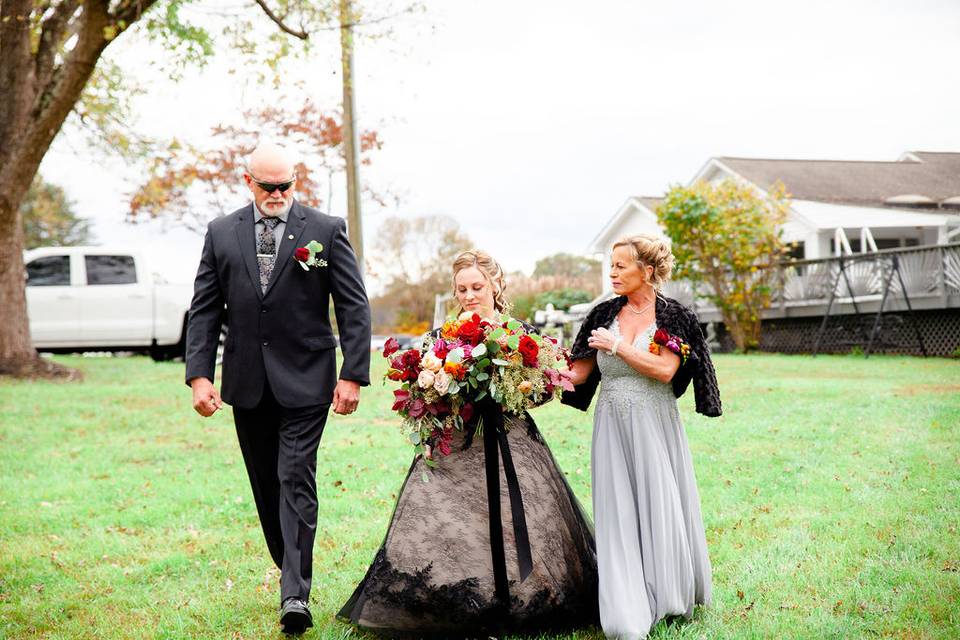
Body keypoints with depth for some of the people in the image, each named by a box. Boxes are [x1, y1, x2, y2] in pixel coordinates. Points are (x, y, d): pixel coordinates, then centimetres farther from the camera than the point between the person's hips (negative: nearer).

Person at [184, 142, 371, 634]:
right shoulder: (221, 233, 6)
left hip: (305, 380, -4)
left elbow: (354, 307, -3)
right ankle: (291, 570, 29)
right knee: (265, 483, 12)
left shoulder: (326, 230, -2)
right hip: (247, 381, 4)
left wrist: (353, 374, -10)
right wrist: (198, 374, -4)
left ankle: (295, 594, -9)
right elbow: (204, 310, 6)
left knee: (296, 479, -10)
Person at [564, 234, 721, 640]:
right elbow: (579, 373, 5)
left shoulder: (673, 316, -3)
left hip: (654, 427, -3)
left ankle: (668, 598, 23)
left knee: (660, 508, 3)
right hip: (612, 427, 3)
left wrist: (617, 346, -16)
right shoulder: (604, 314, 6)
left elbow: (665, 369, -16)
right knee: (618, 514, 1)